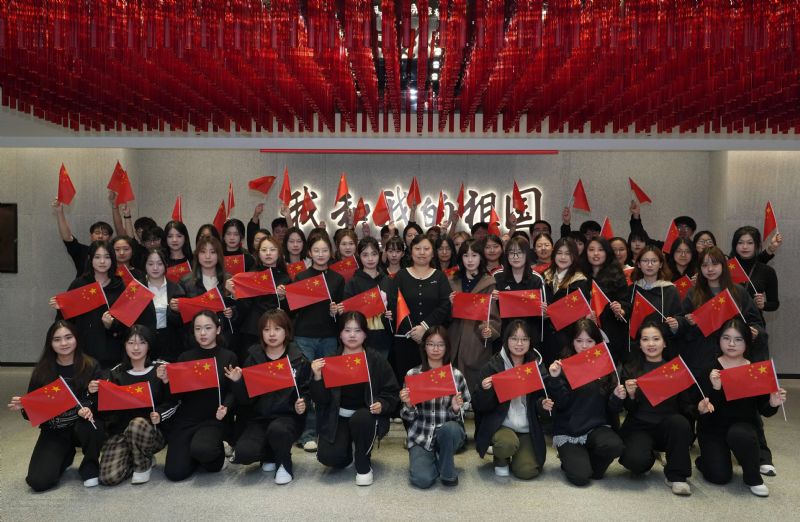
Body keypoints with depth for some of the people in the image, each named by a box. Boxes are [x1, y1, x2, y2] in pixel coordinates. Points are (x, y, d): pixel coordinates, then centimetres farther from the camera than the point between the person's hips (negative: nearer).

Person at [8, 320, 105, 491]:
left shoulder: (90, 366, -6)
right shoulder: (42, 370, -1)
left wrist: (88, 409, -28)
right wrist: (22, 407, -18)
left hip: (81, 424, -2)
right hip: (53, 432, 2)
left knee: (89, 428, -38)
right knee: (39, 481, -15)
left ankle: (90, 467, -4)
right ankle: (65, 456, 21)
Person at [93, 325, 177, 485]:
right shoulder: (117, 373, 7)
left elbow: (173, 403, 1)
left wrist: (159, 415, -18)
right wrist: (94, 393, -7)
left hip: (153, 430, -2)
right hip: (120, 431, 2)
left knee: (137, 424, -38)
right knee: (109, 477, -19)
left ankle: (143, 465, -5)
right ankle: (145, 459, 14)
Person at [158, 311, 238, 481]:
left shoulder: (228, 357, -2)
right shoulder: (185, 357, 6)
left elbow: (233, 391, -4)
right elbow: (178, 395, 6)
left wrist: (225, 407, -23)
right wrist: (166, 381, -11)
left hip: (213, 419, -3)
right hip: (185, 419, 3)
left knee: (201, 449, -34)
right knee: (175, 473, -8)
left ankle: (217, 456, 2)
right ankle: (206, 454, 22)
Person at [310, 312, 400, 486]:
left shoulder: (376, 361, -2)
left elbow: (392, 393, 1)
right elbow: (321, 399, -4)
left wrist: (382, 405, -20)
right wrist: (317, 377, -21)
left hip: (366, 416, -1)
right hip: (337, 418, 1)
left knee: (360, 418, -36)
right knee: (328, 457, -22)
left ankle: (363, 465, -8)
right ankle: (349, 449, 17)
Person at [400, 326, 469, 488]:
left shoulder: (457, 376, -2)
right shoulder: (412, 375, -1)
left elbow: (462, 416, 2)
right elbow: (408, 417, 2)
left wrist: (456, 409, -20)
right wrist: (408, 404, -19)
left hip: (449, 434, 0)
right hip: (421, 436, 0)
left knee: (450, 428, -36)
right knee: (423, 480, -24)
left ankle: (447, 472, -7)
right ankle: (430, 459, 11)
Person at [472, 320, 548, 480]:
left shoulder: (537, 366, 4)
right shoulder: (492, 367, -5)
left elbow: (541, 397, 13)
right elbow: (480, 407, -6)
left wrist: (543, 404, -11)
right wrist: (485, 390, -27)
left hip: (528, 429, 3)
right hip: (500, 425, -2)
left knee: (527, 471, -15)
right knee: (508, 443, -33)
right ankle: (501, 460, 3)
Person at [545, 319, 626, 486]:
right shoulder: (563, 366, -2)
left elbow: (612, 410, 5)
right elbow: (561, 404, -11)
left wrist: (617, 398, -16)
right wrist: (554, 379, -24)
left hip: (597, 427, 2)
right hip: (567, 432, -2)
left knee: (615, 446, -31)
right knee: (580, 477, -20)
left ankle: (592, 463, 4)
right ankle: (571, 459, 16)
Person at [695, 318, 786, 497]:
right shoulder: (710, 368, -11)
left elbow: (763, 411, 1)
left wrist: (773, 404, -21)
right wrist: (715, 388, -34)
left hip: (744, 424, 1)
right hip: (713, 427, -1)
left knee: (739, 434, -35)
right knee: (720, 476, -15)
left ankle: (753, 478, -7)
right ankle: (705, 459, 22)